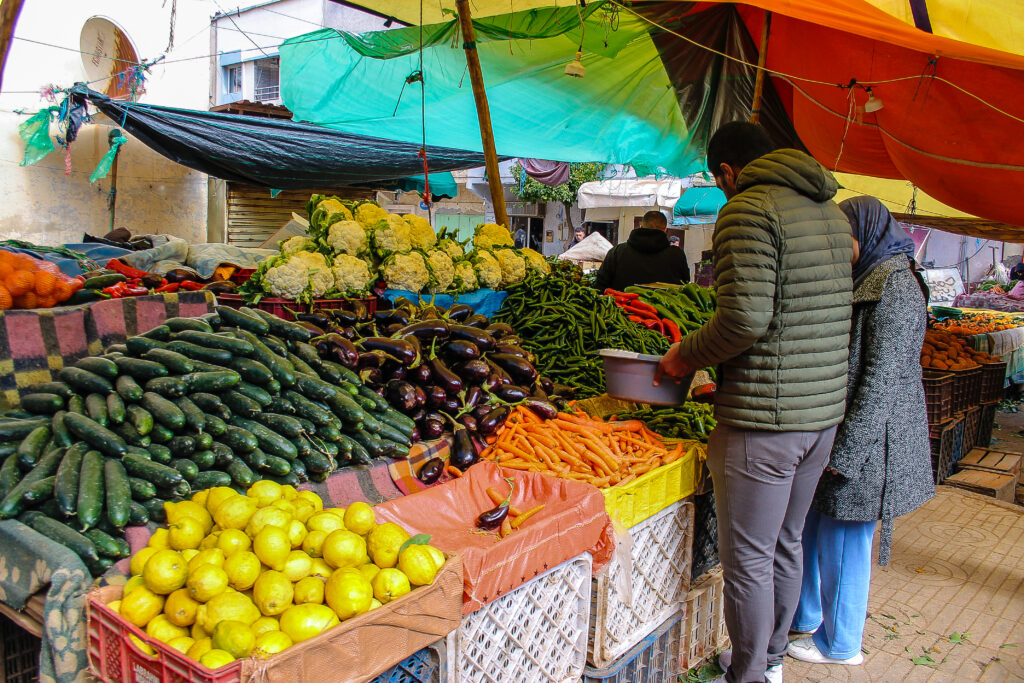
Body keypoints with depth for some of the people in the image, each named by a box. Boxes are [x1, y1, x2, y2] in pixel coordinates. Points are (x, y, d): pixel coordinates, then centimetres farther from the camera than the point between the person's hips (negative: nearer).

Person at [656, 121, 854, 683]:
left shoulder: (747, 210, -12)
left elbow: (746, 317, -23)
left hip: (763, 417, -9)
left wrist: (687, 355, -8)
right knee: (785, 542, 21)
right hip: (825, 410, 9)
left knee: (748, 557, 5)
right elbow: (828, 309, 16)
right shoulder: (831, 211, 14)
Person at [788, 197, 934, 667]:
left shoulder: (894, 284, -16)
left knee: (843, 540, 4)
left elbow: (884, 376, -21)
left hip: (865, 438, -9)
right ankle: (806, 616, 35)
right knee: (810, 526, 17)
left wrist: (847, 450, -21)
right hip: (833, 431, 9)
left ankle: (840, 644, 22)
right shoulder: (866, 280, 14)